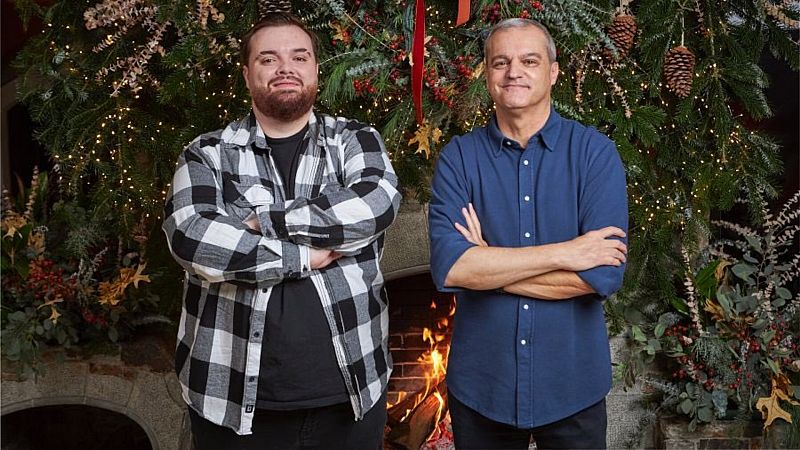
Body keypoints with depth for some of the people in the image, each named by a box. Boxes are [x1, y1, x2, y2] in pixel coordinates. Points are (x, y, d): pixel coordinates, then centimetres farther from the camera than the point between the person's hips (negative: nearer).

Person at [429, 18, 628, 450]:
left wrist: (486, 266, -15)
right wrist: (563, 253, -21)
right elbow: (448, 267, -18)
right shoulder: (458, 158, -4)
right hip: (479, 384, 1)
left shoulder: (595, 152, -6)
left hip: (573, 385, -1)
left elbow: (604, 274, -16)